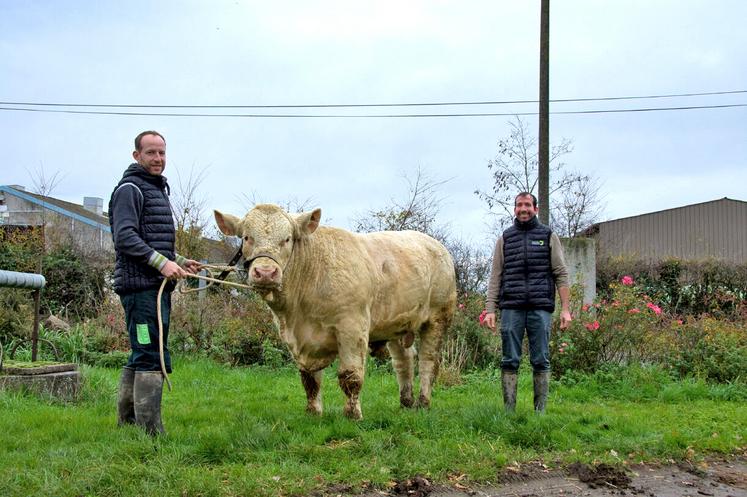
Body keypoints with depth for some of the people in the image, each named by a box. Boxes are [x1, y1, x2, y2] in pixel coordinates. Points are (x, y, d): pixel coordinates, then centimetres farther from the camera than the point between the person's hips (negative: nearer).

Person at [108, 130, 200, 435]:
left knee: (141, 356, 15)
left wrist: (179, 262, 19)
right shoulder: (130, 189, -7)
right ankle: (151, 432, -12)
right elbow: (125, 237, -18)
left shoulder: (157, 190, 24)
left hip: (158, 284, 10)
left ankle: (127, 422, 23)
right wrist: (161, 262, -23)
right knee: (152, 357, -13)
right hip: (141, 284, -10)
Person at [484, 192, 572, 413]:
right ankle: (508, 410, 4)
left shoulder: (549, 236, 10)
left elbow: (561, 275, 6)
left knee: (541, 361, 1)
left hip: (541, 308, -1)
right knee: (510, 361, 0)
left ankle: (540, 411, 6)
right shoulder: (505, 239, 14)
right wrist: (490, 309, 0)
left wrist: (565, 309, -3)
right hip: (511, 309, 1)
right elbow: (495, 277, 10)